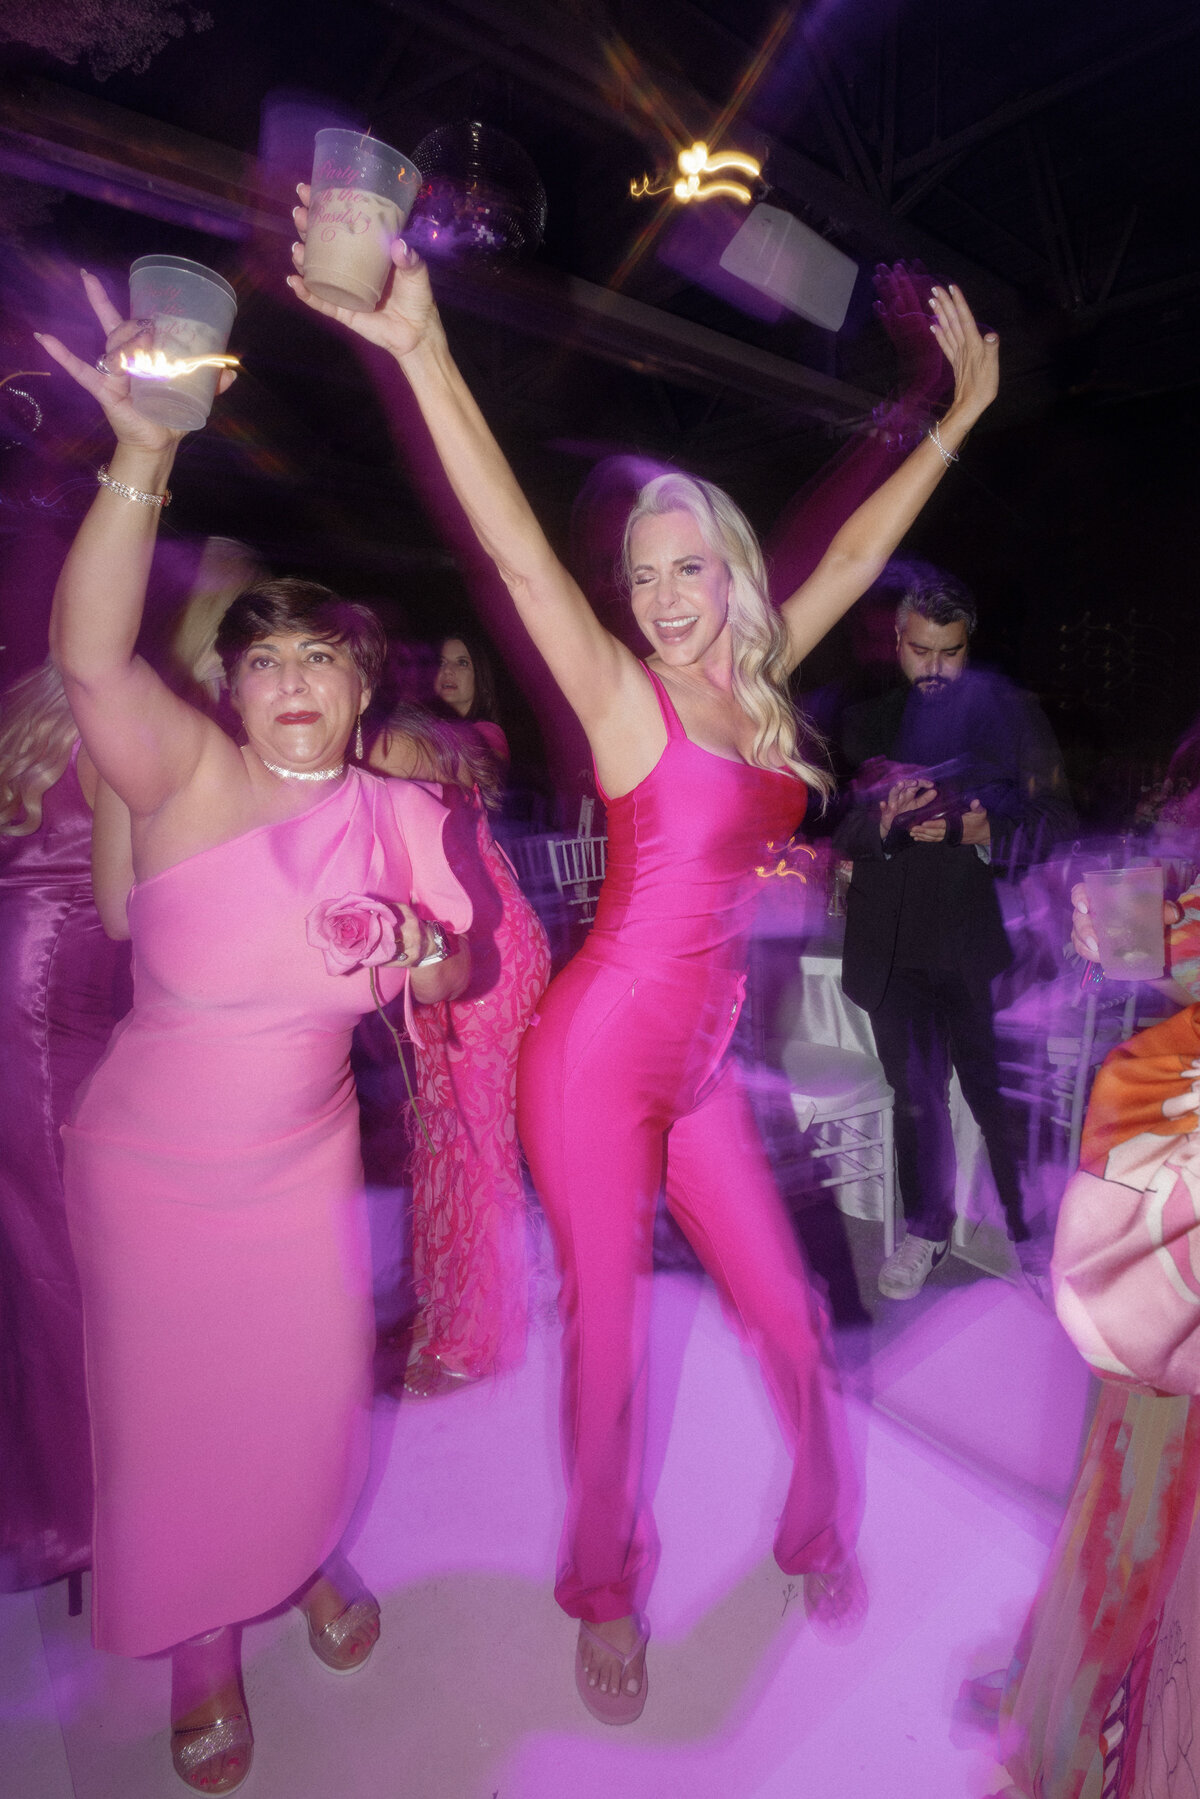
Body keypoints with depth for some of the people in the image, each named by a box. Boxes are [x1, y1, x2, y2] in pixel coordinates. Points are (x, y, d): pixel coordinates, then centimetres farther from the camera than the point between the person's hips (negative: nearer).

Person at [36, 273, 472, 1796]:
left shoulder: (400, 814, -6)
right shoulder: (192, 779, -16)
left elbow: (472, 971, 1)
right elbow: (91, 657, -35)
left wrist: (417, 951, -21)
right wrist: (141, 458, -45)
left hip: (303, 1163, 3)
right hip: (147, 1167, -2)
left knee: (315, 1391, 18)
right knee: (173, 1411, 15)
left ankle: (309, 1560, 53)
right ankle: (201, 1648, 46)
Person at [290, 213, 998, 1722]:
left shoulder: (760, 688, 8)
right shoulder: (624, 697, -6)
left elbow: (857, 551, 18)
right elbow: (516, 547, -18)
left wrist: (960, 413, 26)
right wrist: (421, 350, -26)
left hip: (701, 1062, 5)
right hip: (599, 1057, -5)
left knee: (785, 1312, 14)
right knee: (608, 1330, 10)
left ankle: (820, 1525, 45)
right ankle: (606, 1593, 38)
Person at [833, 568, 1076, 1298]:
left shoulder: (1008, 712, 4)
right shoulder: (868, 725, 8)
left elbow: (1055, 821, 0)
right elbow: (837, 835, 1)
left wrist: (986, 829, -18)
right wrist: (884, 819, -19)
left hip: (979, 936, -2)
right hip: (894, 942, 2)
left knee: (997, 1087, 3)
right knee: (916, 1089, 12)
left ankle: (1031, 1229, 26)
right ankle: (928, 1229, 31)